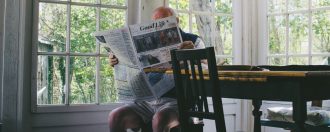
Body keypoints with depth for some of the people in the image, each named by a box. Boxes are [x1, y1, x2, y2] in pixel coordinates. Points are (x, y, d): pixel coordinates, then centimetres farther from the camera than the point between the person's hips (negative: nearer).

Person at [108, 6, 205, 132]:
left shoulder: (193, 41, 5)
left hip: (177, 101, -4)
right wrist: (118, 63, 1)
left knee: (159, 119, -36)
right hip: (148, 101, 5)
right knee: (115, 116, -19)